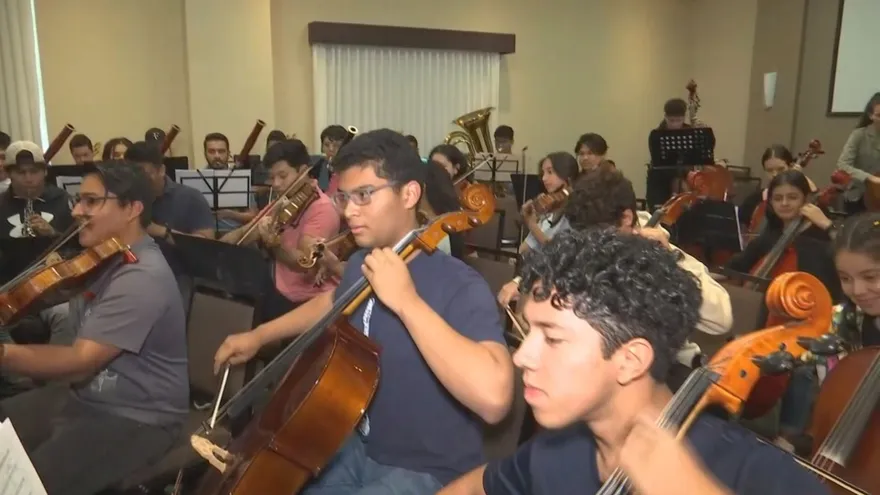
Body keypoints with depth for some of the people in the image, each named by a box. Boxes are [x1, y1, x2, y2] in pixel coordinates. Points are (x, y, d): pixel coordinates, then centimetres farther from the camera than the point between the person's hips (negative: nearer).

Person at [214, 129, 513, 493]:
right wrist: (259, 336, 17)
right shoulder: (362, 264, -1)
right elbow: (332, 303, 24)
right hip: (358, 448, 7)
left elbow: (493, 397, -40)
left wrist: (406, 300, -36)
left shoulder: (458, 285, -24)